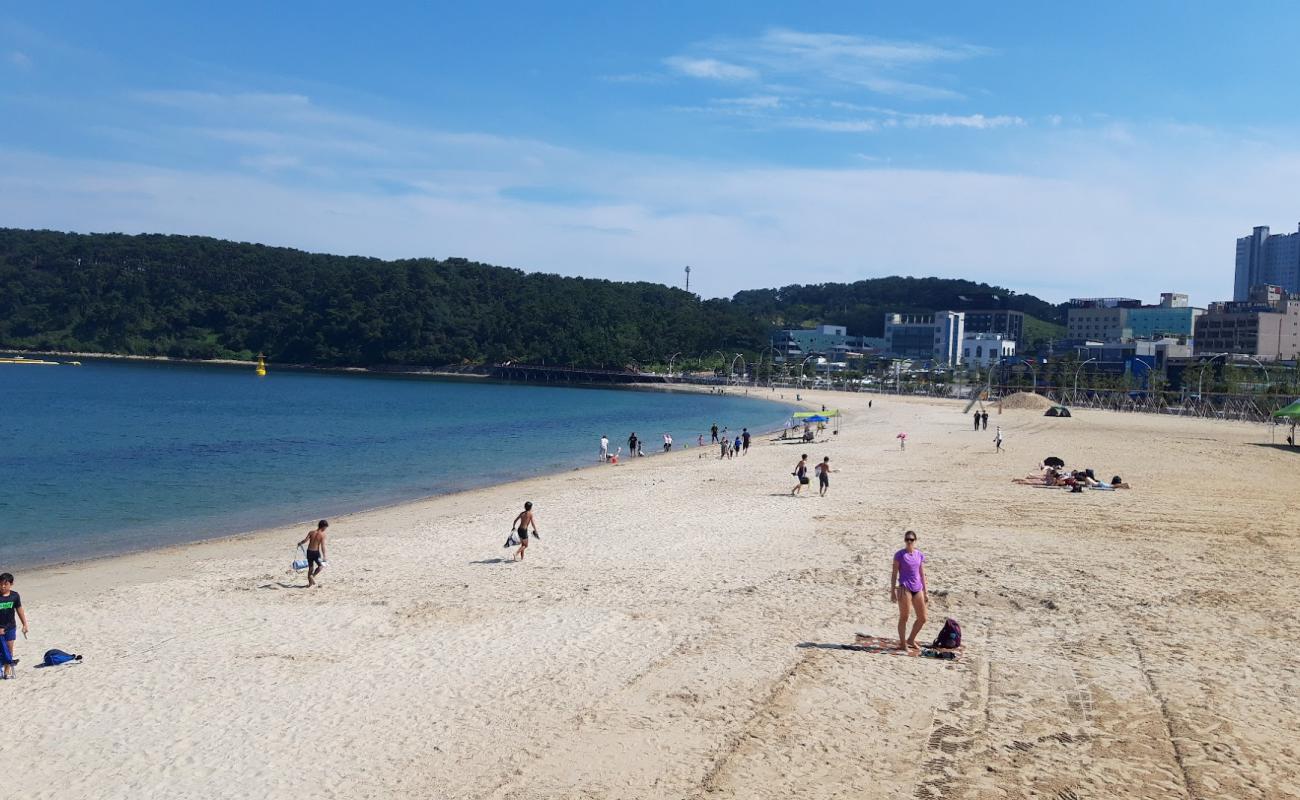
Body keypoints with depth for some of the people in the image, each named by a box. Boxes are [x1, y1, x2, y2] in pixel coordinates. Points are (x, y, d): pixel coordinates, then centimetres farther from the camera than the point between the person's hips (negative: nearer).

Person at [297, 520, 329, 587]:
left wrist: (300, 543, 11)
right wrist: (324, 556, -12)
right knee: (321, 566, 16)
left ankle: (310, 583, 21)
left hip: (309, 552, 5)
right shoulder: (322, 534, -11)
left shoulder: (311, 532, -1)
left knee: (310, 568, 17)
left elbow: (305, 540, -10)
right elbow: (322, 546, -15)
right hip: (316, 552, -4)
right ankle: (313, 576, -5)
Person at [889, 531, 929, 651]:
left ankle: (911, 640, 26)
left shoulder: (919, 555, 9)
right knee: (904, 617, 0)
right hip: (905, 588, -5)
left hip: (917, 589, 5)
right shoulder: (900, 555, -4)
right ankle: (902, 643, 11)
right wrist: (893, 591, -8)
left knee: (922, 618, 9)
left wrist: (925, 591, 13)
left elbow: (922, 574, 14)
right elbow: (894, 573, -3)